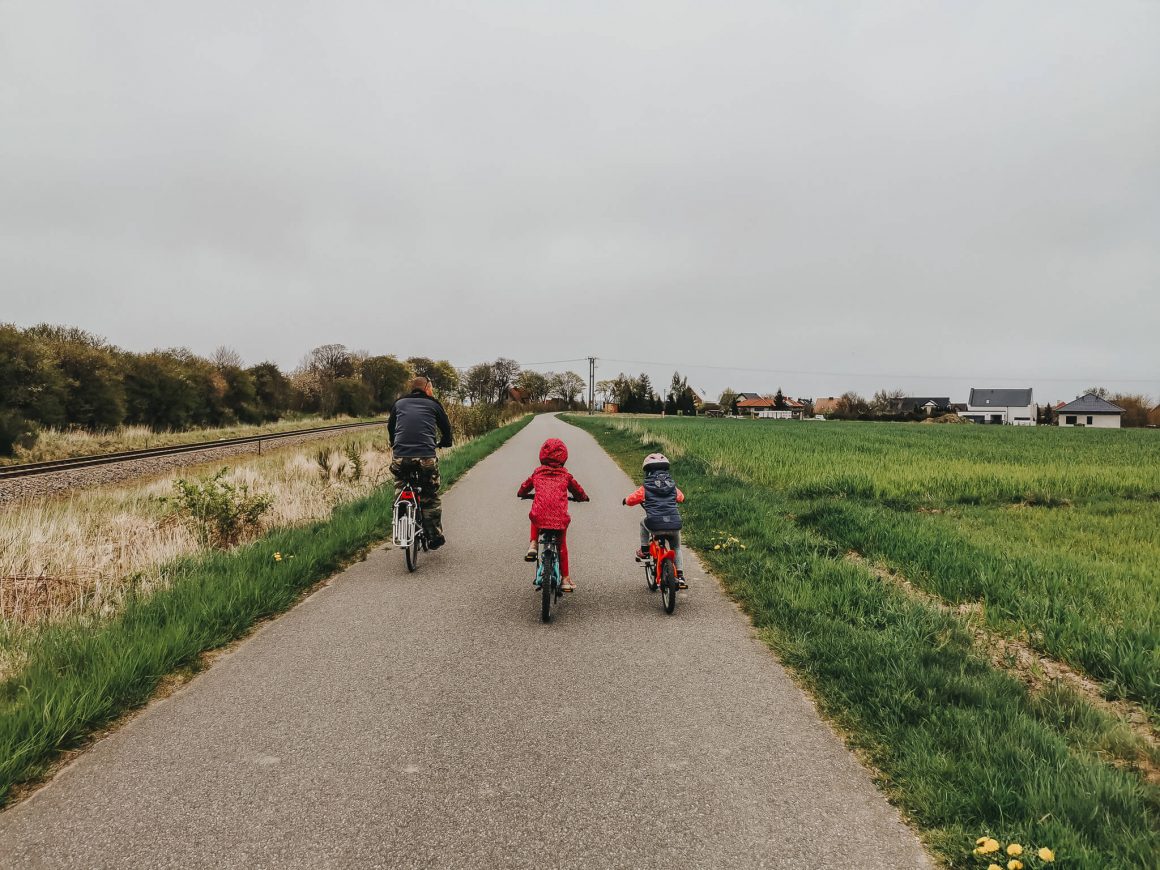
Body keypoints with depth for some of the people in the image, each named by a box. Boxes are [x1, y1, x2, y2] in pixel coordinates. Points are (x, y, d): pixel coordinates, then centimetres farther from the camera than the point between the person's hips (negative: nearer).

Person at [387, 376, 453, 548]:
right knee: (431, 498, 13)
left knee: (400, 493, 23)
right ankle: (435, 537, 16)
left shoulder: (399, 404, 20)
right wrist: (442, 444, 37)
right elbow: (446, 429, 17)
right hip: (426, 457, -2)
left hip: (400, 457, 2)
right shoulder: (433, 404, 13)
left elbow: (390, 428, 30)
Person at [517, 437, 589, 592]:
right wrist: (583, 497, 46)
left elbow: (524, 487, 28)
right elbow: (578, 491, 24)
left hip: (539, 516, 0)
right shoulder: (565, 475, 11)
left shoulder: (537, 473, 13)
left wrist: (521, 493, 51)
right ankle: (565, 579, 24)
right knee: (562, 546, 20)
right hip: (560, 518, 0)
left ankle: (533, 544, 18)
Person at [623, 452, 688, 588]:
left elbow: (630, 500, 11)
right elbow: (681, 497, 34)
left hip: (655, 526, -3)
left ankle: (644, 550, 30)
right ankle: (680, 576, 20)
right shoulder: (672, 486, 14)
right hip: (674, 526, 3)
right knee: (676, 548, 29)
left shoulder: (646, 488, 4)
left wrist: (625, 500, 35)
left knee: (643, 522, 33)